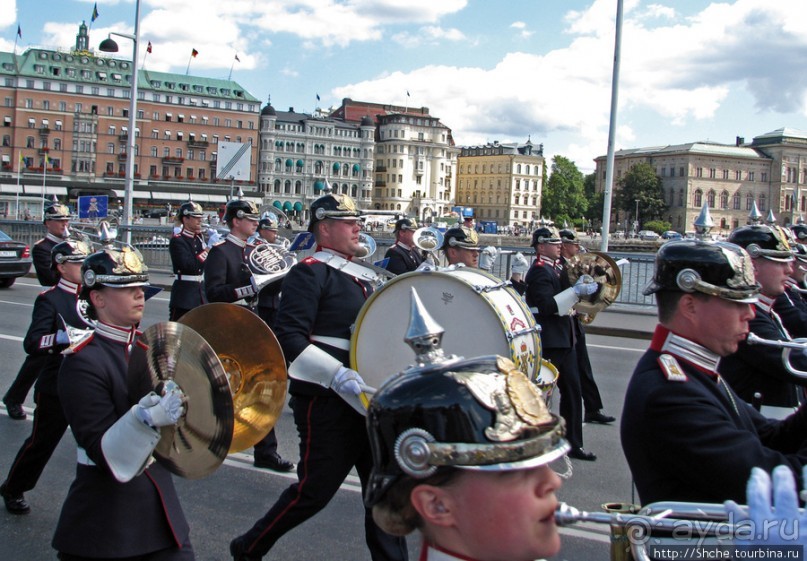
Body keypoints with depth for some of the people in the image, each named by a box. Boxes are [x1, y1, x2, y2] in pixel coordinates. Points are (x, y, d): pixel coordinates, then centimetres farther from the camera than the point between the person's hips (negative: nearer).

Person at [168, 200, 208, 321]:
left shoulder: (199, 238, 11)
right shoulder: (177, 240, -10)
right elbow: (190, 266, -22)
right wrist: (208, 249, -20)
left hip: (201, 293, 7)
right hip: (184, 296, -7)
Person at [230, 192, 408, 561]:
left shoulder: (360, 275, 15)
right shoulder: (309, 273, -12)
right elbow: (289, 339, -23)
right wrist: (340, 375, -31)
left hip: (365, 400, 8)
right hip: (325, 402, -8)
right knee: (316, 490, 3)